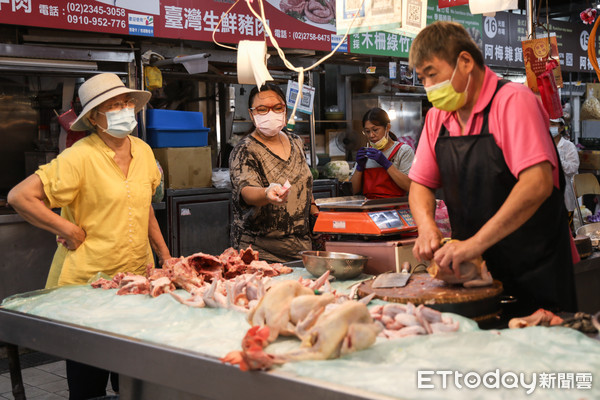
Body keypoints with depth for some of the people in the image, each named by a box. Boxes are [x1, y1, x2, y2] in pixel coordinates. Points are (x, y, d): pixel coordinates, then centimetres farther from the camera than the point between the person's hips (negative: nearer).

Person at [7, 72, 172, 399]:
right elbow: (19, 196, -18)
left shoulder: (143, 151, 7)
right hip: (88, 280, -6)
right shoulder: (80, 157, -14)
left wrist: (165, 256, 16)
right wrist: (69, 230, -16)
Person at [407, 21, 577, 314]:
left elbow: (538, 183, -26)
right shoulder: (437, 117, 7)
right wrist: (427, 227, -11)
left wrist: (476, 243, -31)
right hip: (472, 268, 6)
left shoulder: (513, 101, -14)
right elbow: (421, 184, 11)